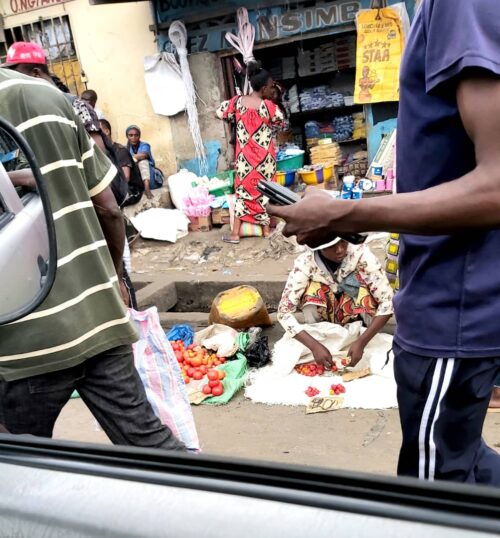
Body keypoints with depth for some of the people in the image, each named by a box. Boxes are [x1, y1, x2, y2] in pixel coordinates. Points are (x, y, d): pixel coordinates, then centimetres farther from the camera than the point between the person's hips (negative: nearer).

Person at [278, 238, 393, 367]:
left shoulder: (361, 254, -30)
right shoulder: (305, 263, -28)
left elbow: (387, 301, -31)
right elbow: (284, 311, -29)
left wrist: (361, 342, -38)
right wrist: (314, 346, -39)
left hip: (357, 313, 0)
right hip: (324, 318, 0)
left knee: (364, 287, -31)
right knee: (313, 289, -30)